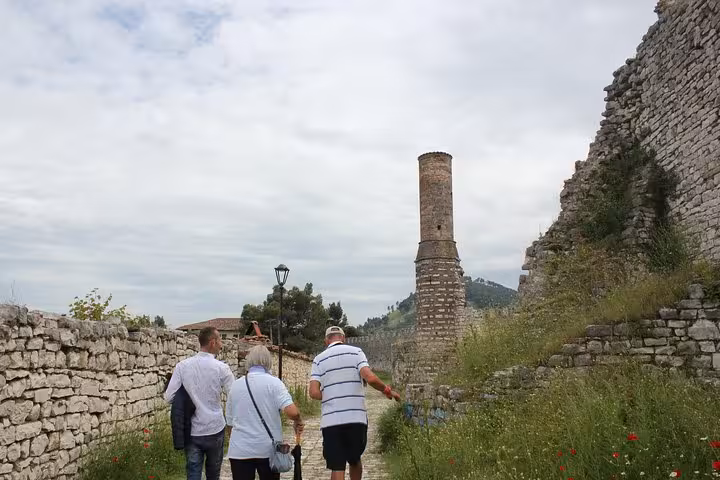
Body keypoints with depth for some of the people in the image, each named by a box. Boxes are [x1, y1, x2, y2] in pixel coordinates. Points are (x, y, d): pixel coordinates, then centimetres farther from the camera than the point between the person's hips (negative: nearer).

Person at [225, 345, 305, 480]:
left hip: (239, 450, 2)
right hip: (269, 449, -2)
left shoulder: (235, 385, 4)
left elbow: (230, 422, 13)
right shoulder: (273, 382, -7)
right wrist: (298, 422, 2)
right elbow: (292, 411, -19)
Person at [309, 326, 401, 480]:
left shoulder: (319, 359, 6)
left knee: (337, 468, 4)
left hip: (331, 420, 0)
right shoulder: (355, 352, 3)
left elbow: (314, 393, -4)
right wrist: (387, 390, 5)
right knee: (355, 460, 21)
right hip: (356, 417, 0)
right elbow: (370, 378, -12)